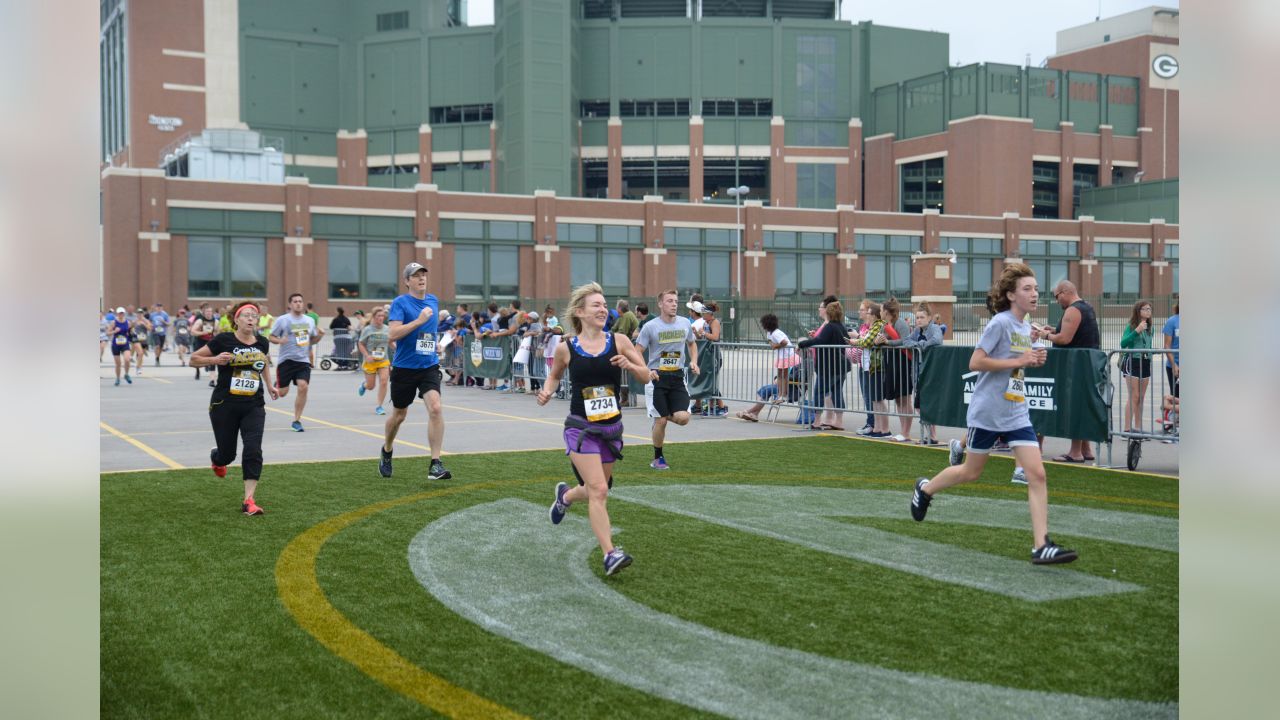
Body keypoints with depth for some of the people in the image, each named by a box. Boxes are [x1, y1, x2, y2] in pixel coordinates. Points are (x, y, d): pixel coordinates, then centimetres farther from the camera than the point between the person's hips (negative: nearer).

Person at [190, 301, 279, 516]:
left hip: (253, 407, 3)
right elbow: (194, 359, -1)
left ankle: (248, 501, -10)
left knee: (253, 451, -13)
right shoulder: (223, 340, -8)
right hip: (224, 406, -2)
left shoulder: (262, 343, 5)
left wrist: (269, 386, 15)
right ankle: (216, 458, 49)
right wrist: (215, 359, -19)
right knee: (227, 453, 9)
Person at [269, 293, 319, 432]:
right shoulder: (282, 320, -3)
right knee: (282, 393, -2)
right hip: (286, 360, -3)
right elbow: (271, 337, -1)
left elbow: (313, 339, 20)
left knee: (303, 387, -14)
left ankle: (296, 421, -1)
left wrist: (319, 336, -2)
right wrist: (279, 340, -22)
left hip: (303, 360, 3)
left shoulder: (310, 320, 10)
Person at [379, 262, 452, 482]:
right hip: (404, 367, -2)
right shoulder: (400, 302, -7)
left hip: (429, 366, 3)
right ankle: (387, 451, 42)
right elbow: (393, 334, -20)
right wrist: (419, 320, -24)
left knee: (435, 408, -18)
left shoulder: (434, 300, 9)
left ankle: (435, 465, -16)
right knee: (399, 414, 13)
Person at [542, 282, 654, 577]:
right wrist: (547, 392, -5)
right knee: (598, 491, -16)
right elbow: (554, 375, 16)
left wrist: (629, 365, -18)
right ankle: (610, 554, -13)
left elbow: (646, 376, 3)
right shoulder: (566, 348, -4)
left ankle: (565, 495, 51)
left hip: (611, 429, 3)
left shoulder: (618, 341, -2)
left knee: (598, 490, 18)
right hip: (580, 429, -3)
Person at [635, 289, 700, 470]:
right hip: (657, 377, -3)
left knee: (683, 418, -11)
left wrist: (693, 362, 6)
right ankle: (657, 459, 17)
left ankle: (662, 417, 24)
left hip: (677, 376, 3)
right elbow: (638, 353, -3)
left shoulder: (685, 323, 5)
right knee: (661, 421, -3)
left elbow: (691, 343, 24)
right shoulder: (650, 327, -6)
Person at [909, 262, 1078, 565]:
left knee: (1037, 474, -7)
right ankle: (925, 488, 39)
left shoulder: (1025, 327, 8)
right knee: (972, 472, 11)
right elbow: (975, 362, -19)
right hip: (987, 412, -6)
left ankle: (1041, 546, -8)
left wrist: (1033, 359, 1)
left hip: (1017, 413, 6)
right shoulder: (1000, 322, -14)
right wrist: (1018, 361, -21)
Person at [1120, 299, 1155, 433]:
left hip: (1145, 363, 7)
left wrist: (1150, 364, 19)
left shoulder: (1149, 328, 11)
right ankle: (1127, 428, -11)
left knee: (1141, 397, 9)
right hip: (1132, 362, -7)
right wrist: (1137, 331, -27)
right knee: (1134, 397, -11)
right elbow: (1123, 343, -21)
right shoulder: (1131, 326, -8)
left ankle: (1138, 426, 15)